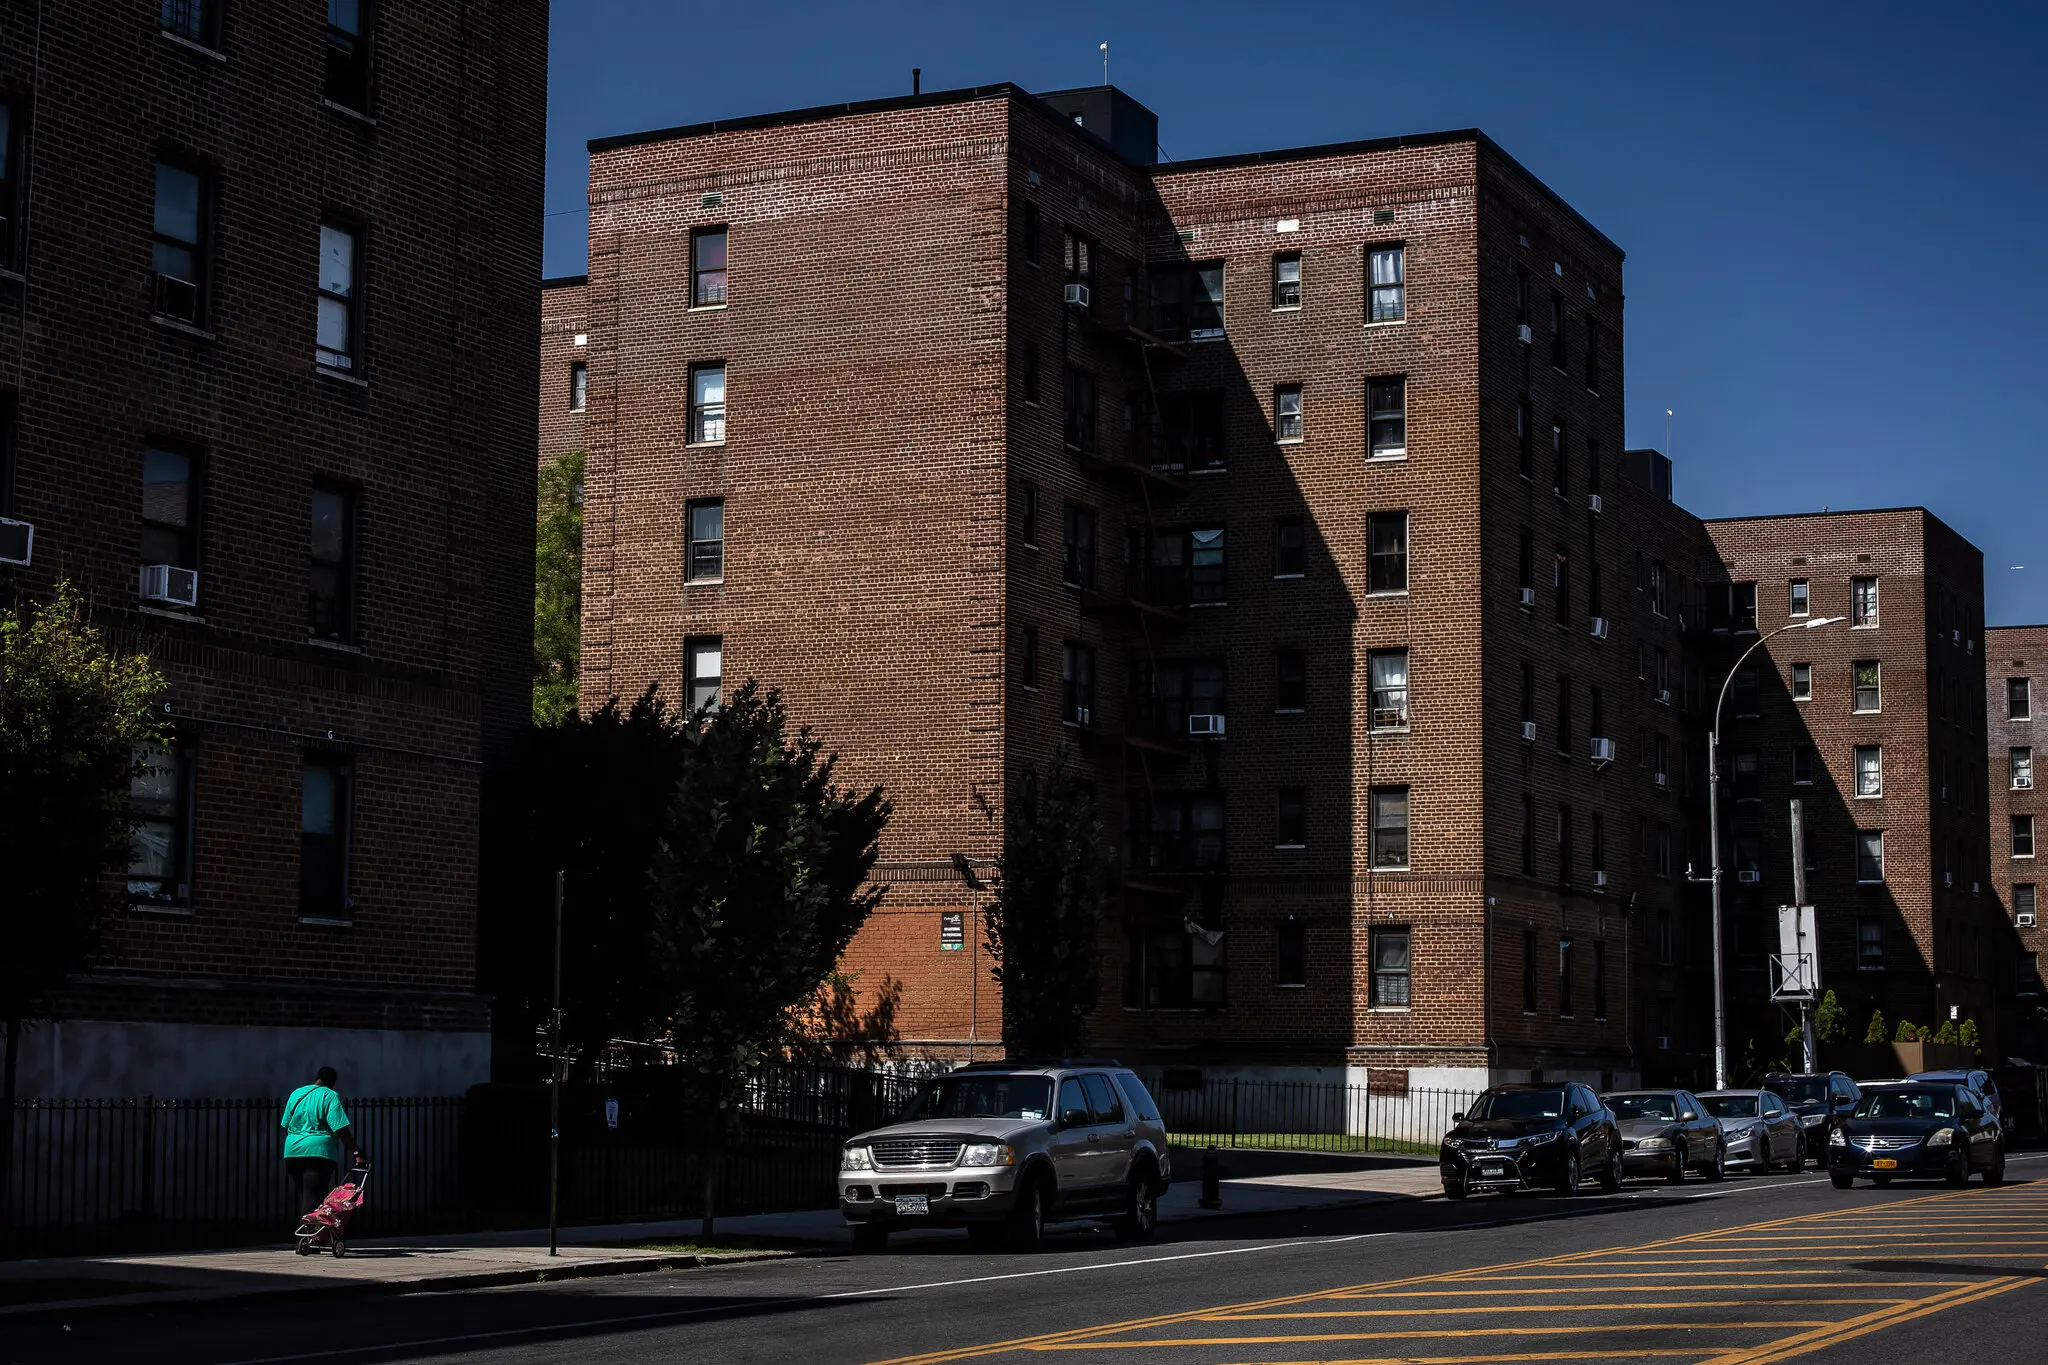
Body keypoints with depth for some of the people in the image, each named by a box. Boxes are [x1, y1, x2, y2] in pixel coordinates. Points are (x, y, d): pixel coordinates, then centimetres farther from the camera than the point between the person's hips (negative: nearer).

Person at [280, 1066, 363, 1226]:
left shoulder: (296, 1093, 14)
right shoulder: (330, 1096, -4)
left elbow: (285, 1125, 19)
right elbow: (340, 1129, -13)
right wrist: (356, 1152, -13)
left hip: (292, 1152, 6)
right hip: (318, 1152, -6)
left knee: (303, 1196, 14)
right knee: (313, 1201, -8)